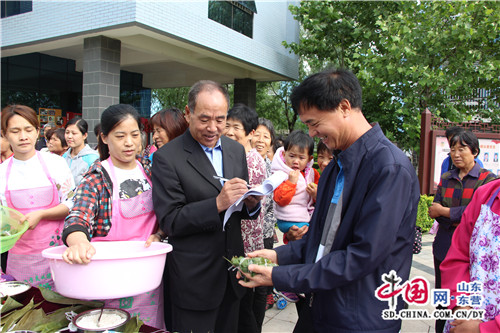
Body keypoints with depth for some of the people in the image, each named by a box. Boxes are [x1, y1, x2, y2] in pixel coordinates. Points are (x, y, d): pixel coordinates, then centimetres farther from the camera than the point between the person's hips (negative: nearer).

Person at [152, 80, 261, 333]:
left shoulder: (236, 150, 5)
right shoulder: (167, 158, -13)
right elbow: (169, 221, -17)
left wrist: (251, 203, -12)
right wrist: (217, 204, -28)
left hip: (231, 273, 6)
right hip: (194, 279, -5)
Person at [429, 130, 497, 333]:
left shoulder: (488, 179, -3)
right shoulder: (446, 179, 10)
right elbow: (434, 210, 1)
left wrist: (445, 212, -11)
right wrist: (460, 220, -15)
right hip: (444, 248, 4)